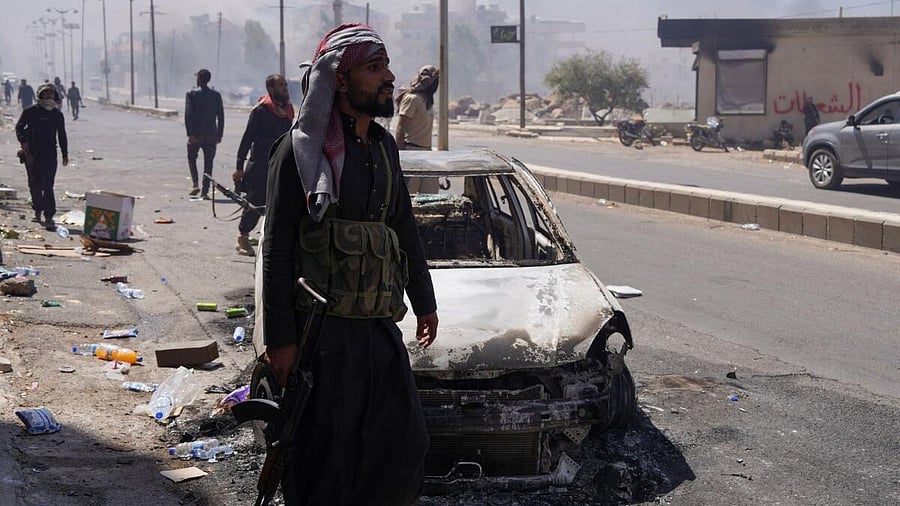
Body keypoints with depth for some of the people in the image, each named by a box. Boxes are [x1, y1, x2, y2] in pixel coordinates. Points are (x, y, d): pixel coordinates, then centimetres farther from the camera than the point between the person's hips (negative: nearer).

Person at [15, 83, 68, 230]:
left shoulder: (57, 114, 10)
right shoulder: (30, 112, 1)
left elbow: (62, 135, 18)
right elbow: (19, 127, 4)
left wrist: (65, 153, 17)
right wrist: (23, 142, -12)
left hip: (50, 154, 0)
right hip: (32, 153, 0)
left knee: (48, 186, -9)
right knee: (35, 184, 9)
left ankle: (49, 217, -14)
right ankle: (38, 211, 28)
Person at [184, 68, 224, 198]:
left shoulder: (191, 94, -4)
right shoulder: (216, 95, 4)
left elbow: (188, 114, -11)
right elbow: (221, 116, 3)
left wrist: (190, 134, -11)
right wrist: (219, 134, 8)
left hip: (195, 134, -2)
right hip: (211, 134, 2)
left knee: (191, 158, 16)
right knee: (208, 163, 6)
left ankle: (195, 184, -2)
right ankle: (205, 191, 4)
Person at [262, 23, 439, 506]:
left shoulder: (384, 146, 11)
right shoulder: (300, 150, -9)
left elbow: (405, 229, 22)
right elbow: (276, 249, -11)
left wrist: (424, 302, 24)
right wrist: (280, 338, -14)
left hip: (379, 325, 7)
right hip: (321, 329, -7)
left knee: (405, 443, 8)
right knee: (326, 459, 0)